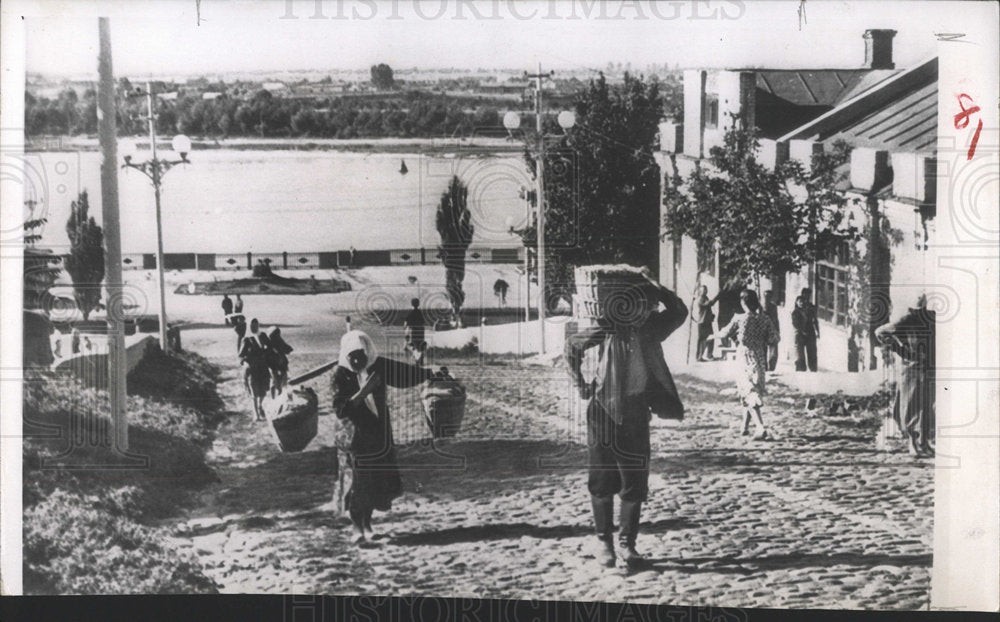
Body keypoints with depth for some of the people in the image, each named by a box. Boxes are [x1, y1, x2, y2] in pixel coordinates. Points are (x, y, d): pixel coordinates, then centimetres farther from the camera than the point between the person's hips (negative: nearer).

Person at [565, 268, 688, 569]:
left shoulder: (651, 327, 4)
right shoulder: (608, 326, -4)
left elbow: (679, 311, -7)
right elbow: (572, 344, 7)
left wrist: (651, 283, -10)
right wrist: (580, 383, 3)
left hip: (636, 413, 2)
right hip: (604, 411, -2)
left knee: (635, 483, 0)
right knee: (602, 482, 5)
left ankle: (627, 543, 10)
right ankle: (604, 542, 16)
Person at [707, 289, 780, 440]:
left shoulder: (739, 319, -10)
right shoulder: (764, 319, -1)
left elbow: (725, 333, 2)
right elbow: (774, 338, -3)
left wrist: (713, 336, 22)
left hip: (746, 359, -5)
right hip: (760, 359, 5)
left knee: (749, 394, -6)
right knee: (747, 392, 20)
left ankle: (762, 429, -21)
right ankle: (745, 427, 28)